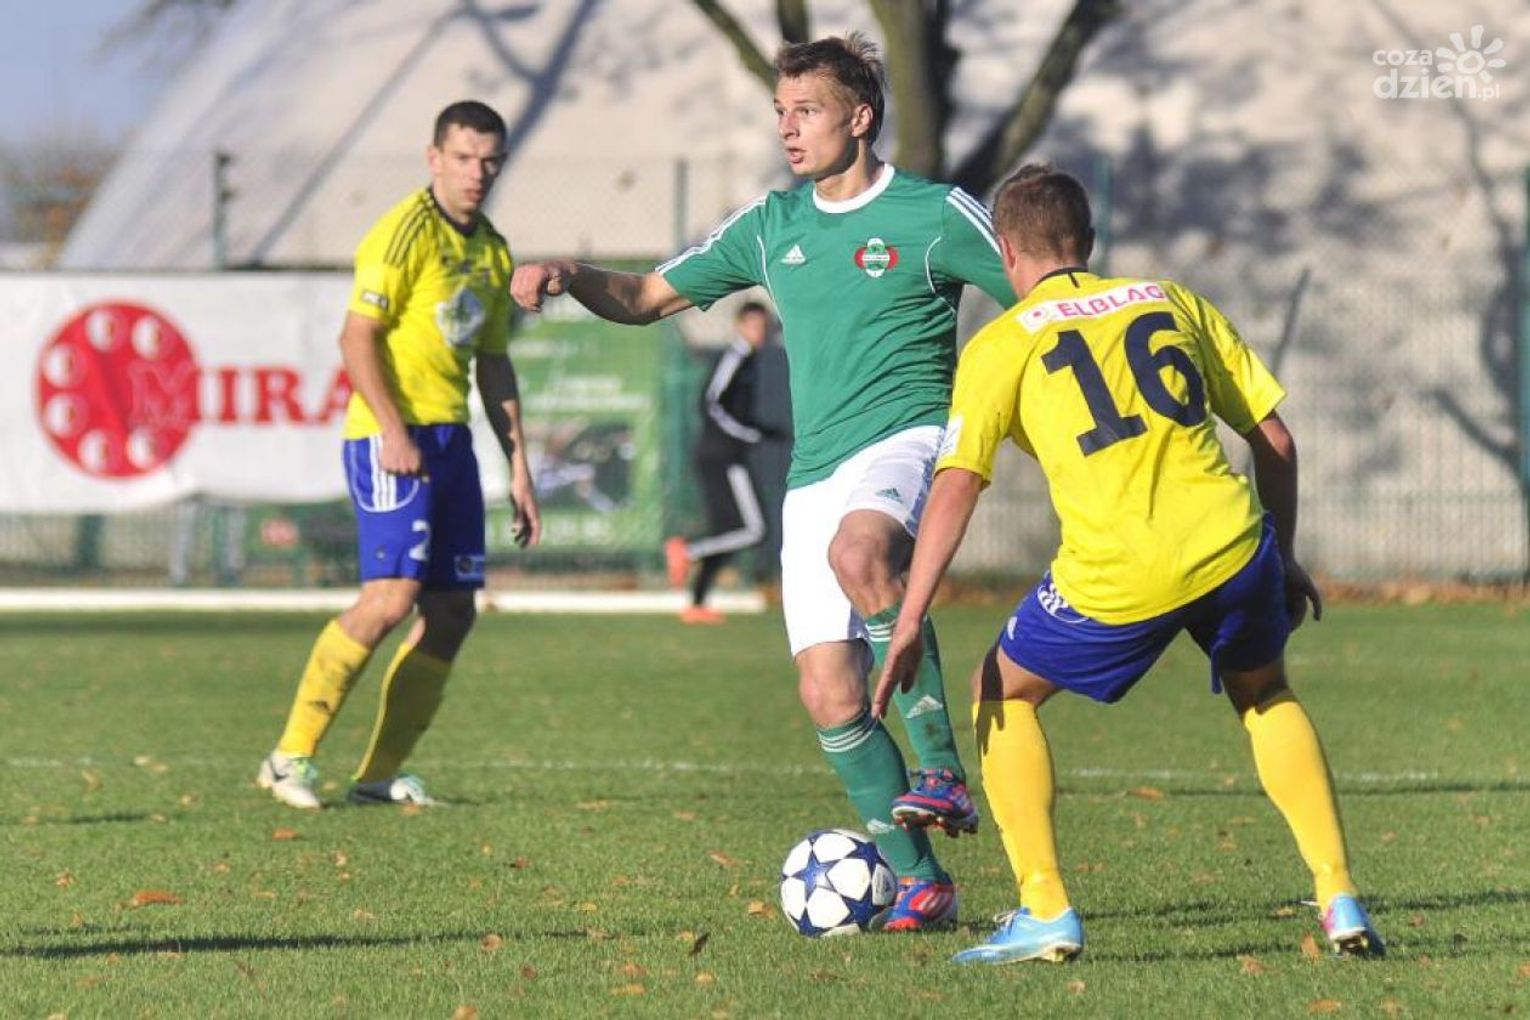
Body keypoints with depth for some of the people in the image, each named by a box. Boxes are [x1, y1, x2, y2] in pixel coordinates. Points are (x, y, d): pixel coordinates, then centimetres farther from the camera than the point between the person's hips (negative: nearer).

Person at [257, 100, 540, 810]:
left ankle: (379, 774, 10)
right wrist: (392, 429, -23)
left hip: (450, 435, 8)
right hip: (392, 435, -8)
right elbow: (356, 337, -14)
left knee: (453, 610, 4)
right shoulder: (407, 231, -9)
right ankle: (291, 756, -11)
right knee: (392, 596, -18)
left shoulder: (493, 250, 16)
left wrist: (519, 466, 19)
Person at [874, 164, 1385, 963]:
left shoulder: (1000, 346, 8)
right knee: (1265, 695, 31)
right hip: (1231, 549, 4)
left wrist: (909, 623, -2)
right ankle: (1340, 900, 19)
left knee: (1002, 694, 21)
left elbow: (956, 483, -2)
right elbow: (1274, 438, 19)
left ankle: (1045, 912, 12)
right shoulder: (1170, 301, 19)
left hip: (1117, 579, -3)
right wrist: (1284, 559, 30)